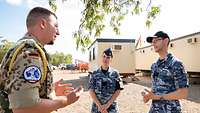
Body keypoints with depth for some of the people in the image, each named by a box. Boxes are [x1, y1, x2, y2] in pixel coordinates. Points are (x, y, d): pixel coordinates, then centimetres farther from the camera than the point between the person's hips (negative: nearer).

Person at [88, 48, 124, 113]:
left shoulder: (115, 73, -3)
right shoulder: (94, 73, -1)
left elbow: (118, 91, -4)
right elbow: (91, 90, -4)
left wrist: (107, 105, -11)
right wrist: (99, 105, -12)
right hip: (96, 107, 1)